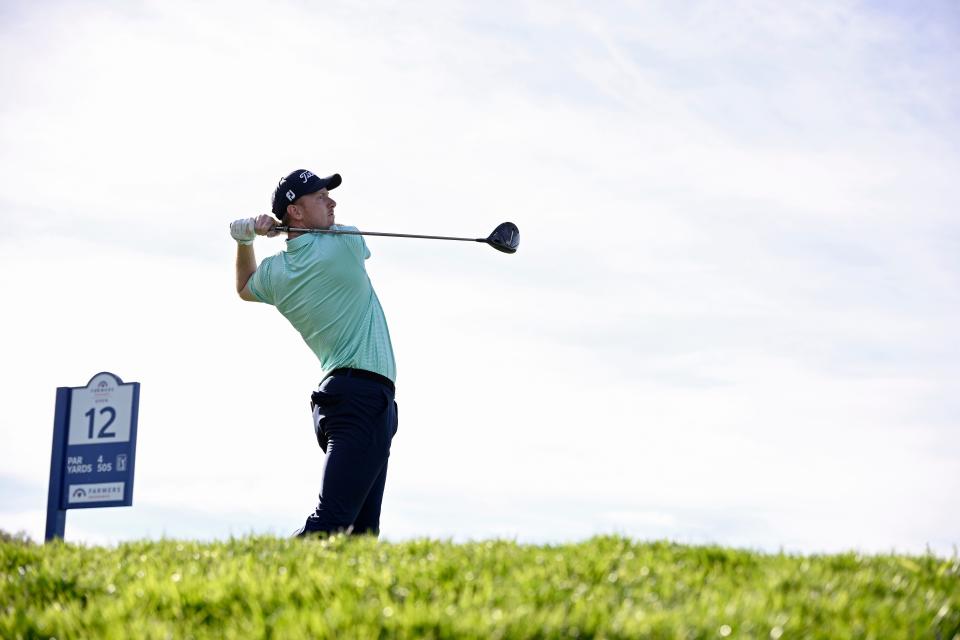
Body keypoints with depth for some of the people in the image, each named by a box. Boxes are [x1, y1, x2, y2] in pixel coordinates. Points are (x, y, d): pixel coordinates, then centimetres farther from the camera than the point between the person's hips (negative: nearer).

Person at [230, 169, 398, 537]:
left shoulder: (274, 272, 10)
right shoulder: (345, 243, -5)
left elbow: (244, 289, 36)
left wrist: (245, 240, 23)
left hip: (334, 394, 8)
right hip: (366, 396, -8)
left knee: (361, 529, 8)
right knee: (330, 521, -17)